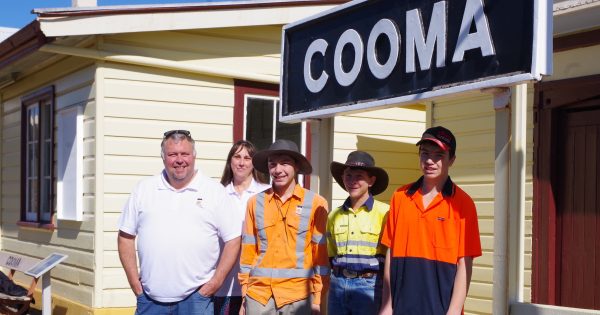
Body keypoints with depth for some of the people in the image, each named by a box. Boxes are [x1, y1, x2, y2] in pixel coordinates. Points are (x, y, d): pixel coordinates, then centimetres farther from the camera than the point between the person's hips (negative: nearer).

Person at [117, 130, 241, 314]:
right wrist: (135, 283, 3)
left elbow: (233, 240, 1)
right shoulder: (144, 189, 8)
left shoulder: (215, 192, 2)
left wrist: (215, 282, -6)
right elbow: (126, 236, 10)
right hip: (150, 299, 2)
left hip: (196, 298, -2)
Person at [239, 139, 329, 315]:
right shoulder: (255, 203, 6)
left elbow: (321, 253, 0)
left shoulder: (315, 203, 0)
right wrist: (244, 296, 8)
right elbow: (248, 251, 9)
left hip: (298, 296, -2)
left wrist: (318, 298, -2)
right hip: (258, 295, 2)